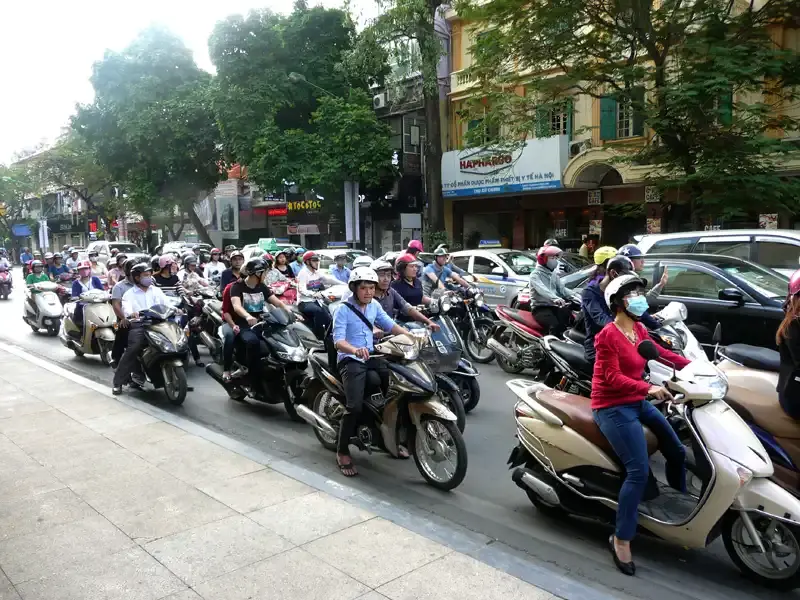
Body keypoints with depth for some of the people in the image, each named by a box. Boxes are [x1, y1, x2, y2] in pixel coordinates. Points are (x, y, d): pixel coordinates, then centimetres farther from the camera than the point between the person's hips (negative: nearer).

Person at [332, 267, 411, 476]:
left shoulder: (374, 305, 7)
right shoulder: (344, 310, -12)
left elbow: (390, 325, 10)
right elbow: (338, 341, -22)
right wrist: (355, 350, -43)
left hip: (371, 357, 7)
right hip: (350, 360, -7)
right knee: (355, 406, -22)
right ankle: (342, 452, -4)